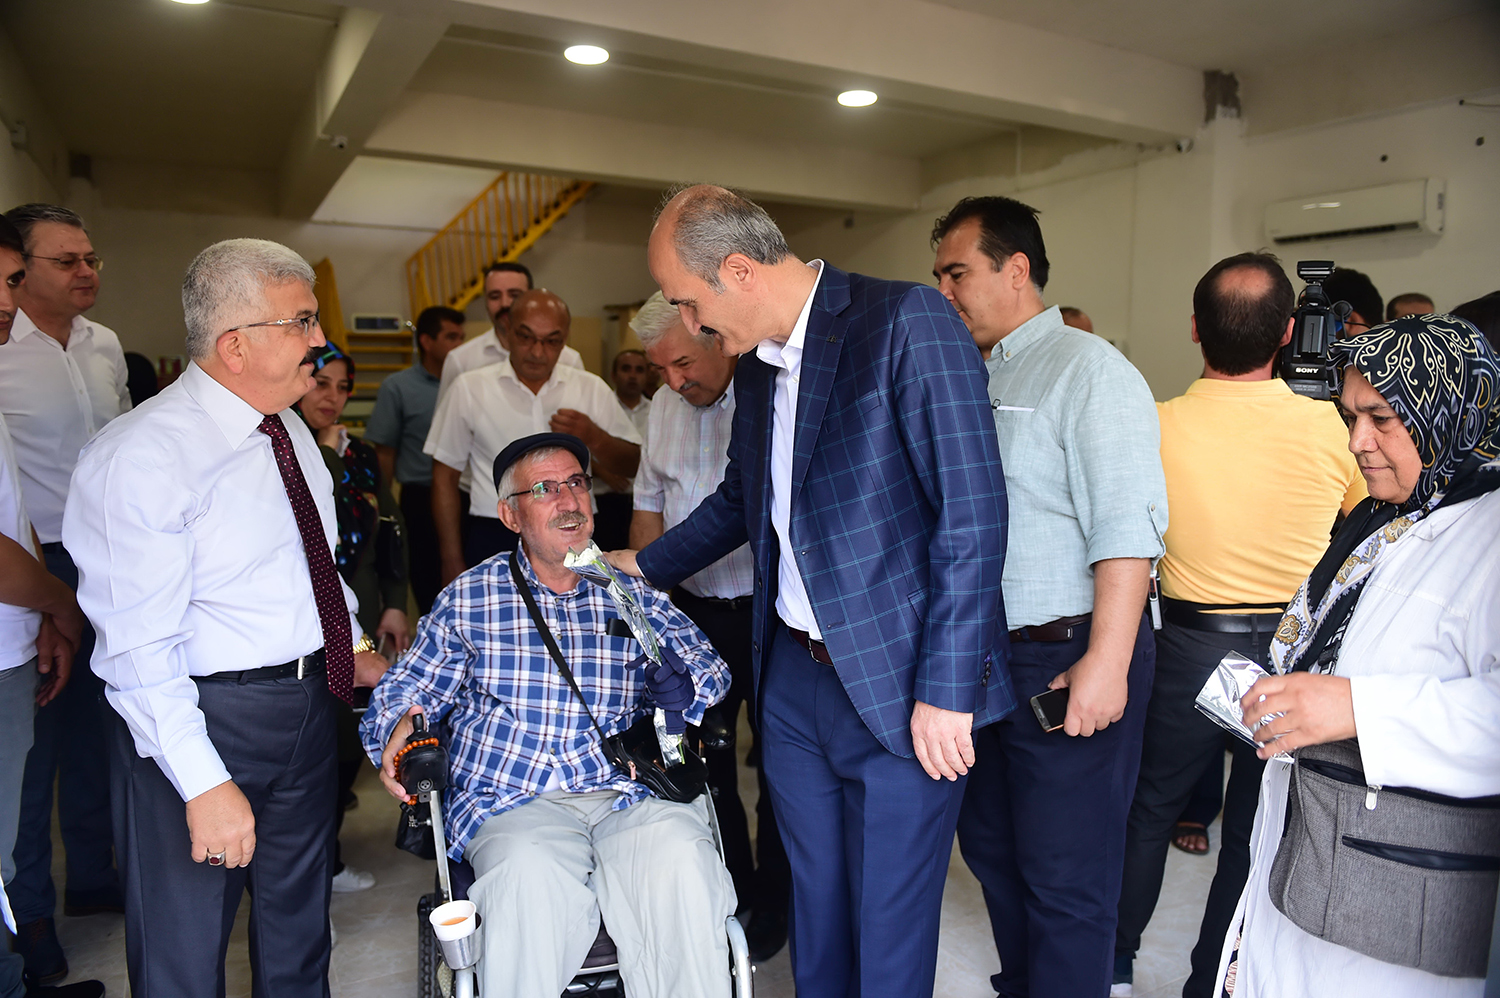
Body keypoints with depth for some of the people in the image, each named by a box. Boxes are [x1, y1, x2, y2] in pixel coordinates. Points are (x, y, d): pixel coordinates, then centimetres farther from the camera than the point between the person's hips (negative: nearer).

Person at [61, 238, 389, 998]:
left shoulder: (290, 433, 7)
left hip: (308, 704, 8)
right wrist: (205, 783, -25)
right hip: (199, 722, -7)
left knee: (298, 935, 24)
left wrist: (354, 645, 10)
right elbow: (141, 649, -23)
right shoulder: (140, 455, -20)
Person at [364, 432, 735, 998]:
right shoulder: (468, 599, 13)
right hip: (511, 799, -1)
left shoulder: (633, 592, 15)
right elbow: (404, 689, 16)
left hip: (630, 793, 1)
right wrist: (402, 724, -8)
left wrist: (680, 686, -15)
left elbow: (709, 667, 9)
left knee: (681, 862, -30)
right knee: (531, 874, -34)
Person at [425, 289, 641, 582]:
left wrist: (594, 437, -12)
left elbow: (633, 465, 8)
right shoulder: (469, 388, 4)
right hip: (494, 541, -1)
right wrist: (453, 563, 3)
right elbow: (445, 478, 7)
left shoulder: (591, 388, 8)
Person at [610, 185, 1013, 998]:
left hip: (900, 688, -6)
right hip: (792, 680, 7)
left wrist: (946, 689, -18)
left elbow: (973, 512, -18)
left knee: (889, 933, 8)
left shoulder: (906, 321, -14)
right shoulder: (754, 364, 10)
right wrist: (643, 566, 29)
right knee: (814, 910, 19)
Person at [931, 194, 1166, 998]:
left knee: (1064, 879, 5)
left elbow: (1126, 525, -19)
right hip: (984, 660, 9)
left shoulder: (1087, 369, -11)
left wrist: (1106, 662, -24)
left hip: (1068, 660, -8)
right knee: (989, 846, 22)